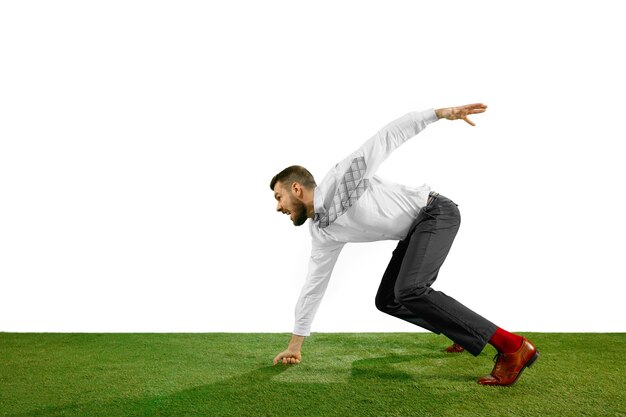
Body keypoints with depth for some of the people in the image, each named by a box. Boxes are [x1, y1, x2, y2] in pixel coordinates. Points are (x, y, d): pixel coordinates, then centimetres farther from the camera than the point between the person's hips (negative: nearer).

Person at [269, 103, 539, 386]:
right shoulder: (322, 233, 9)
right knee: (387, 300, 6)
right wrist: (295, 346, 21)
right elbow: (314, 284, 16)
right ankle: (469, 333, 19)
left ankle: (512, 346, -23)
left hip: (434, 212, -9)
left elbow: (388, 137, -11)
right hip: (415, 230, 9)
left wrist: (441, 113, -16)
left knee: (409, 291, -26)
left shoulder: (337, 180, -14)